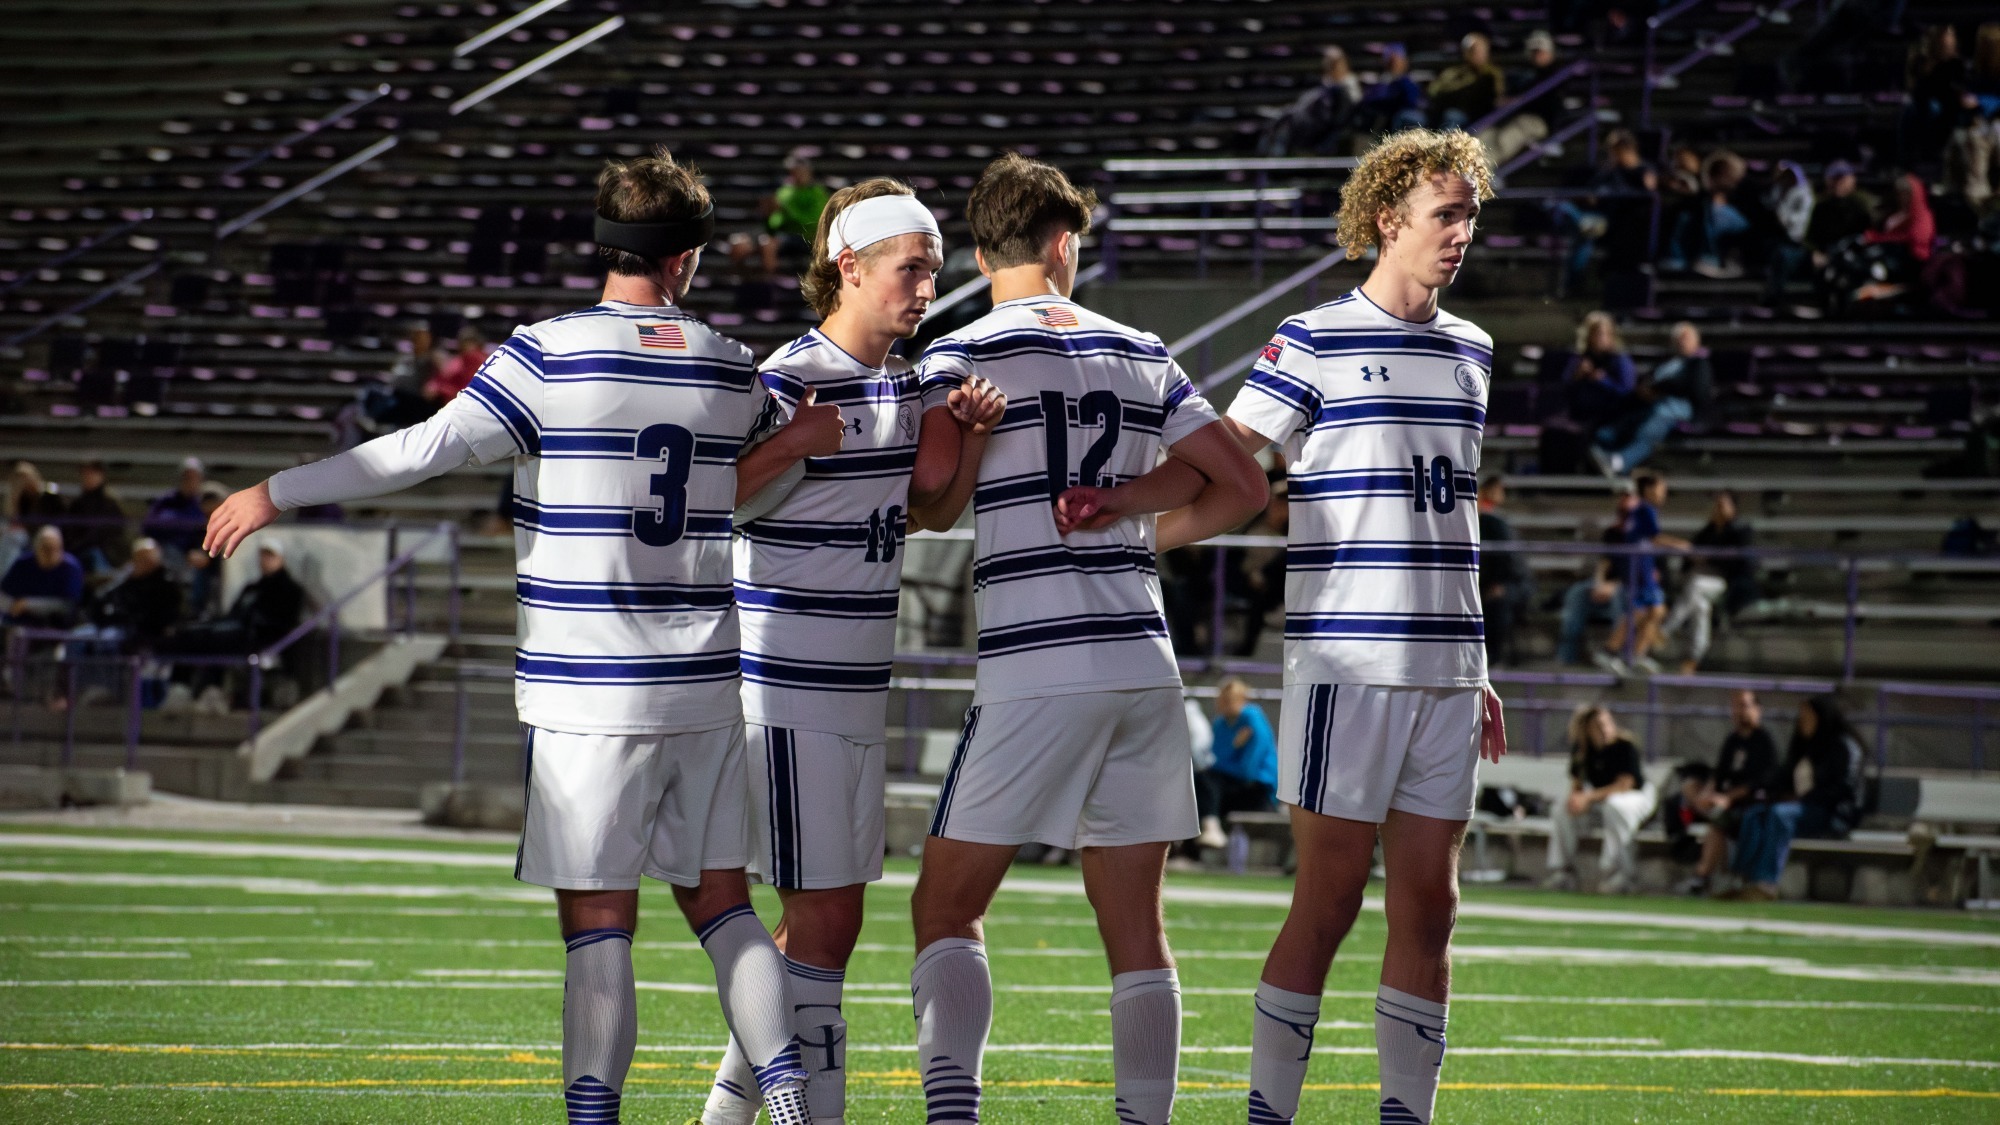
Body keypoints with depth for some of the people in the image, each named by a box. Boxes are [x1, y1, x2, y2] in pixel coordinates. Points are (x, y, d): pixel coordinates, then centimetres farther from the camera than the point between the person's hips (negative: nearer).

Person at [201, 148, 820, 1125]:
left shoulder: (551, 355, -8)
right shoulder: (731, 370, 6)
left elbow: (431, 447, -12)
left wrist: (277, 493, -6)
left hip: (589, 689, -4)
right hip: (705, 682, 4)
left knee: (598, 915, -3)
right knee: (719, 898, 12)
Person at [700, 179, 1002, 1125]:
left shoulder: (901, 383, 12)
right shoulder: (793, 380, -13)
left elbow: (927, 507, 21)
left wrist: (975, 437, 3)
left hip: (856, 689, 9)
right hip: (790, 690, -9)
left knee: (819, 922, 12)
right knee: (825, 922, -9)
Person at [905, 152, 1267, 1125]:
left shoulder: (959, 357, -2)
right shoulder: (1142, 356, 13)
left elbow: (933, 507, -9)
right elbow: (1244, 485, 15)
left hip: (1034, 670, -4)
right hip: (1144, 662, 4)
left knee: (945, 908, 2)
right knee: (1135, 928, 8)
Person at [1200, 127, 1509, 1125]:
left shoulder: (1470, 351, 15)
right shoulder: (1312, 343, -3)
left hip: (1444, 664, 6)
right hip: (1345, 658, -6)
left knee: (1427, 903, 4)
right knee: (1329, 899, -6)